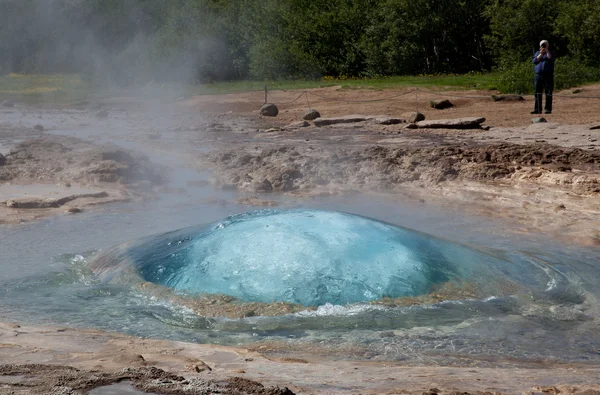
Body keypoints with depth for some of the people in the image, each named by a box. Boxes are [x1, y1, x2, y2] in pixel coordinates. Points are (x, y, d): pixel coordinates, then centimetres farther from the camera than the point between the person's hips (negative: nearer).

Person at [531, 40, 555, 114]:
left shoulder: (551, 52, 10)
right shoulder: (537, 53, 18)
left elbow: (551, 58, -10)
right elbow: (535, 61, 1)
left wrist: (547, 50, -11)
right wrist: (541, 54, -8)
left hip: (548, 75, -3)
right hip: (538, 75, 3)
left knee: (548, 93, -5)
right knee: (537, 92, 0)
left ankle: (548, 109, -3)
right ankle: (537, 109, 2)